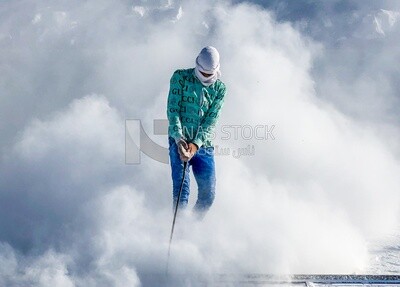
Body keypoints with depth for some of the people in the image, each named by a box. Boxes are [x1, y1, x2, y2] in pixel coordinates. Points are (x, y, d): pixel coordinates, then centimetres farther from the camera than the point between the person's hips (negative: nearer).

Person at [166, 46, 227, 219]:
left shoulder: (220, 88, 6)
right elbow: (173, 110, -5)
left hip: (203, 144, 3)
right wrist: (179, 138, -19)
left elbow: (211, 120, -3)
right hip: (180, 141, -3)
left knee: (208, 195, -1)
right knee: (181, 188, -17)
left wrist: (196, 144, -18)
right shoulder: (181, 77, 1)